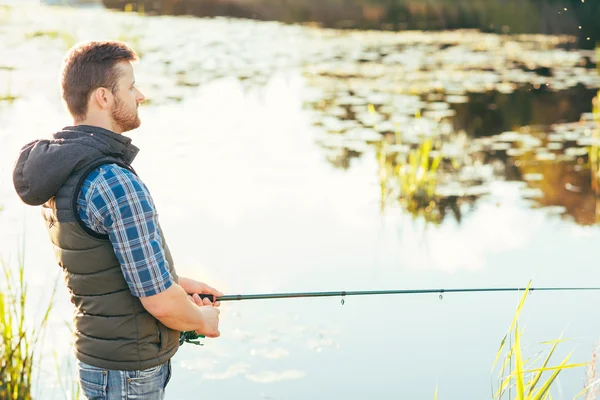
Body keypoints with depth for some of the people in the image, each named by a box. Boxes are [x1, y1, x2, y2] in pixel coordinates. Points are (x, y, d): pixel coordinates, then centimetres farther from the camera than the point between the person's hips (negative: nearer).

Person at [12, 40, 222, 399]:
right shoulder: (115, 183, -26)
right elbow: (159, 301, -24)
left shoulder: (59, 168, 3)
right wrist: (203, 321, -5)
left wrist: (178, 283, 13)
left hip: (96, 353, 9)